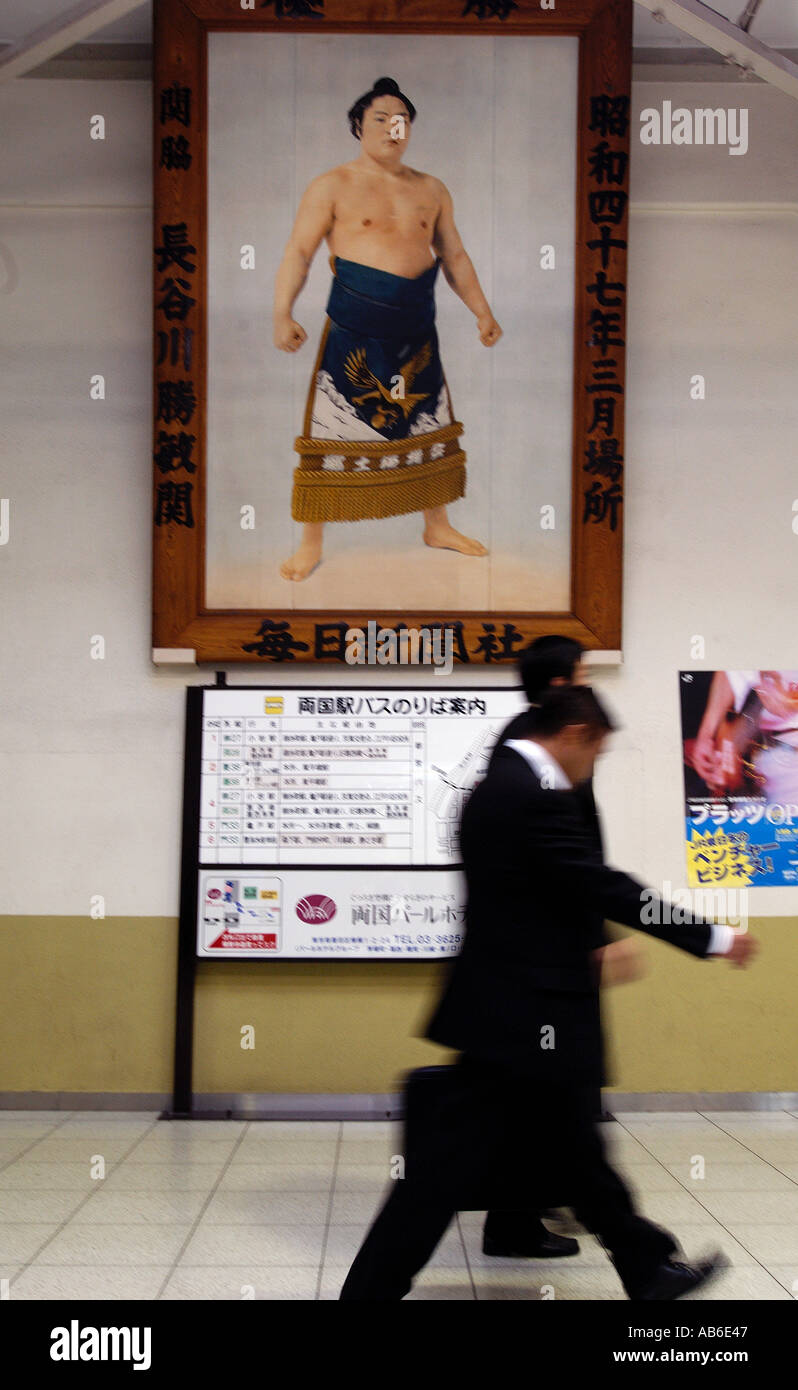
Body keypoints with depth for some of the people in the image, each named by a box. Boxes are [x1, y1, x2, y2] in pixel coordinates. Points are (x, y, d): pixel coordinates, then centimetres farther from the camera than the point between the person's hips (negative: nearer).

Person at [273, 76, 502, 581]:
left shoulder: (432, 190, 13)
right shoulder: (332, 187, -1)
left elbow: (454, 256, 19)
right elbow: (299, 252, -7)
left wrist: (483, 311, 13)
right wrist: (283, 315, -19)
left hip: (416, 330, 5)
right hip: (353, 332, -4)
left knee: (429, 428, 13)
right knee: (332, 433, -4)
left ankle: (437, 525, 29)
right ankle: (311, 544, 5)